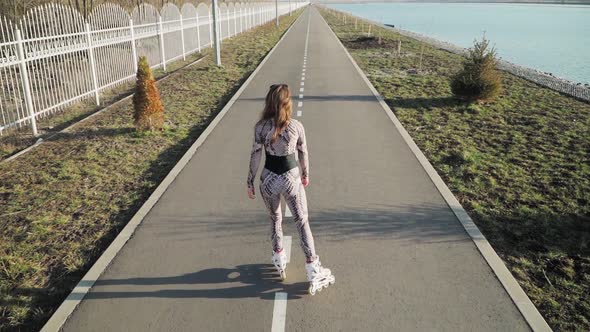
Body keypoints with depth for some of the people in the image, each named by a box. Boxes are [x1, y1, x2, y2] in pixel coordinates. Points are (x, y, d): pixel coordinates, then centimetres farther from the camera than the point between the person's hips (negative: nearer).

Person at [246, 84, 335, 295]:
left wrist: (250, 182, 4)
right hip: (291, 178, -1)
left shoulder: (261, 127, -11)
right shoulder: (296, 126, -9)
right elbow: (303, 153, 3)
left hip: (269, 179, 1)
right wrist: (306, 174, 19)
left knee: (275, 219, 22)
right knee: (302, 222, 9)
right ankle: (313, 271, 9)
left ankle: (280, 262, 37)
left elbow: (255, 156, -7)